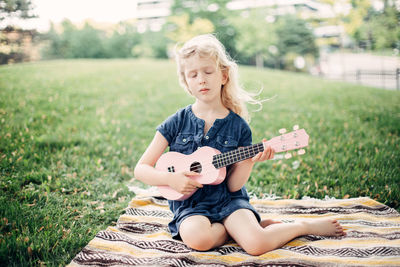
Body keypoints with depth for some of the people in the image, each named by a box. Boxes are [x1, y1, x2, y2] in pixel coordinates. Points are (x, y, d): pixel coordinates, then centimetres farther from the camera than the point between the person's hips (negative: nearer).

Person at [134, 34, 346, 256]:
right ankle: (253, 225, -5)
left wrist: (249, 161, -20)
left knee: (256, 244, -27)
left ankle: (305, 226, 4)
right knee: (197, 237, -33)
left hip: (227, 199, 0)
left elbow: (233, 185, -2)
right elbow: (141, 169, -1)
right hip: (190, 204, 1)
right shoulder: (177, 123, -3)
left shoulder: (238, 126, -2)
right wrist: (171, 179, -17)